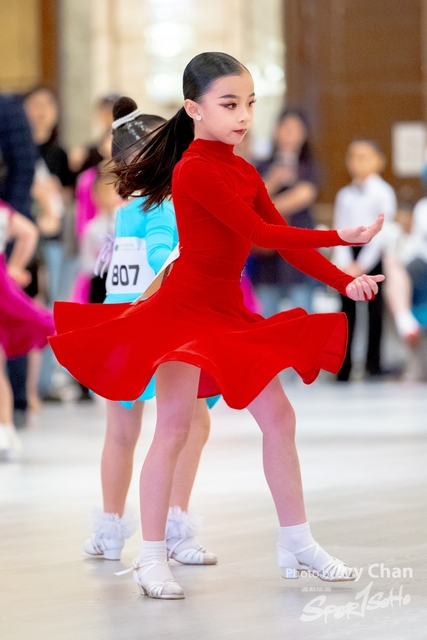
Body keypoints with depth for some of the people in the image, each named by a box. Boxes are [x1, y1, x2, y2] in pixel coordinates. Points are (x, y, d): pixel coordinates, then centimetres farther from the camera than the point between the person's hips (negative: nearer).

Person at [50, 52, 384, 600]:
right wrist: (341, 237, -22)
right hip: (184, 309, -9)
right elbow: (259, 234, -20)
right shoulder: (195, 170, -16)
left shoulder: (244, 173, 11)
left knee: (277, 415, 8)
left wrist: (345, 282, -1)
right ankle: (152, 559, -5)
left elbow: (282, 239, 9)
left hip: (230, 316, 9)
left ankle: (296, 543, 18)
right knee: (174, 426, -12)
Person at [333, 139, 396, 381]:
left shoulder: (383, 192, -2)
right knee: (347, 310, 3)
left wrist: (363, 264, -11)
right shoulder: (344, 195, 11)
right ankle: (343, 368, 5)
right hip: (349, 254, 4)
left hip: (374, 254, -4)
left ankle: (374, 363, 0)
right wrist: (344, 263, -7)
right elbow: (339, 231, 7)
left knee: (375, 310, -4)